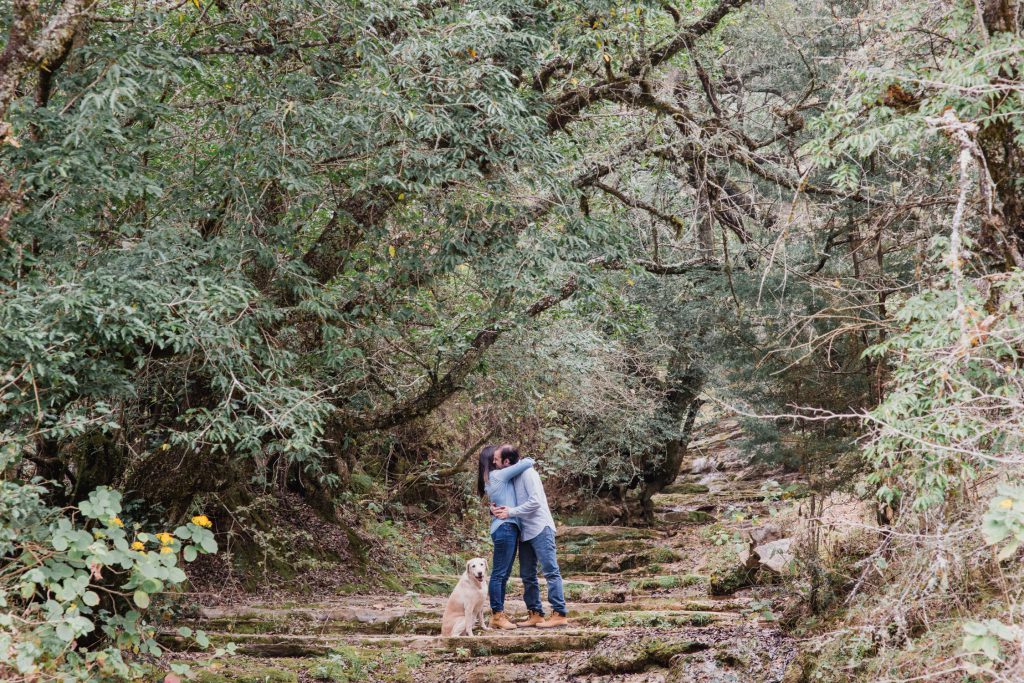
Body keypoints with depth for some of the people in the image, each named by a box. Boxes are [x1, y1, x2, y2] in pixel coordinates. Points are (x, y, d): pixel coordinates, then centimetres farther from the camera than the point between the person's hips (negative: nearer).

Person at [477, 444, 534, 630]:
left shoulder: (490, 478, 19)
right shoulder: (498, 475, -9)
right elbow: (526, 463, -10)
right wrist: (529, 461, 10)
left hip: (509, 529, 10)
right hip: (505, 528, -10)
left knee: (504, 574, 11)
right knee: (499, 573, -7)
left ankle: (499, 613, 15)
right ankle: (497, 616, -6)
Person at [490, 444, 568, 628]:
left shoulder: (527, 473, -13)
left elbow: (535, 501, -21)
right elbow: (501, 499, 19)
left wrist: (510, 512, -18)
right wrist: (494, 508, -5)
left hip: (540, 529, -9)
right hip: (525, 532, 9)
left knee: (550, 571, -9)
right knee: (527, 575, 10)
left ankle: (559, 614, -11)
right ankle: (535, 613, 15)